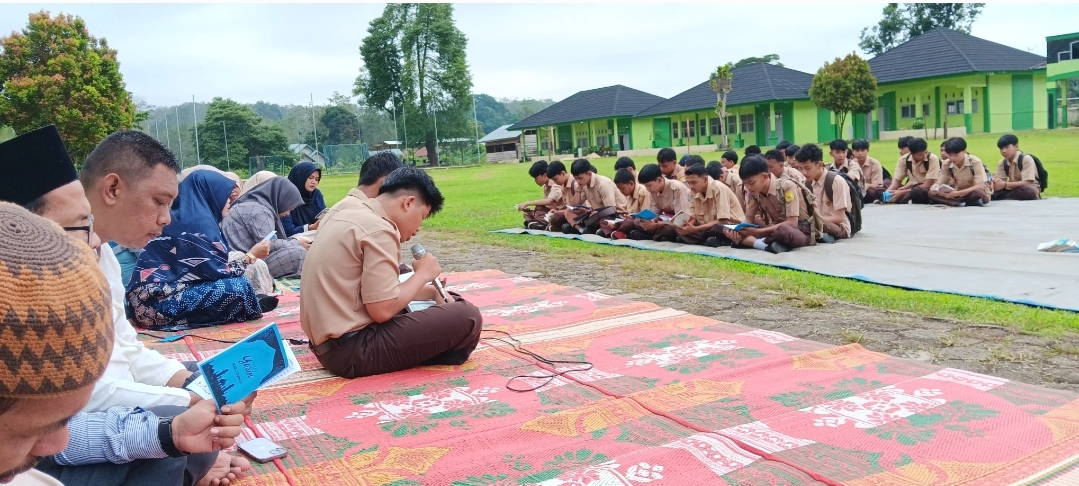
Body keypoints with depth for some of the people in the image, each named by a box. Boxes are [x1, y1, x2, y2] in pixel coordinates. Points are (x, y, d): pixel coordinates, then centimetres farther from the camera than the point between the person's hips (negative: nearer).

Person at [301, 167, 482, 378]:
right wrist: (423, 274, -6)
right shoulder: (378, 229, -18)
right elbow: (383, 310, -22)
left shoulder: (351, 210, 11)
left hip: (331, 342, 10)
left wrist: (430, 292, 10)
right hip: (351, 349, -10)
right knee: (467, 317, -12)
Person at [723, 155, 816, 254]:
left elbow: (792, 223, -26)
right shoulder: (754, 192, -4)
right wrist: (738, 231, -21)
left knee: (783, 231, -44)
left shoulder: (787, 186, -22)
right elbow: (749, 219, 3)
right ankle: (765, 244, -28)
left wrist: (758, 231, -30)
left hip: (803, 230, -6)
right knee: (728, 231, -12)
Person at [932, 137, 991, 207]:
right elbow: (941, 184, -3)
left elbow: (980, 186, -26)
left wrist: (958, 193, -38)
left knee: (978, 193, -41)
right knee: (932, 193, -18)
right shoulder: (947, 164, -6)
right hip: (960, 195, 5)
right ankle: (961, 203, -30)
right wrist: (936, 187, -29)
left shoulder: (975, 162, -19)